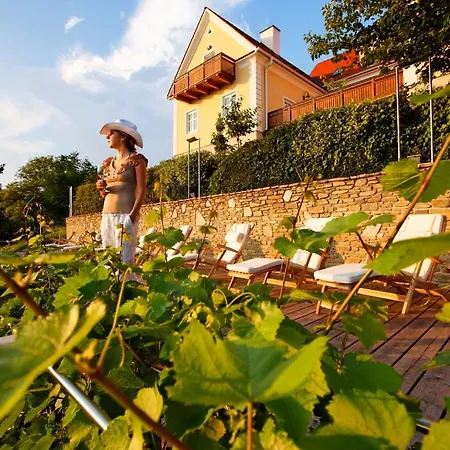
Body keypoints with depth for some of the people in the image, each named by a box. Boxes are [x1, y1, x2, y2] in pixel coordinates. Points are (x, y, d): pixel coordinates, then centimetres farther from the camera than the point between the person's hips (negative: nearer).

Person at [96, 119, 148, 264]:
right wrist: (102, 189, 0)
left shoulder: (137, 159, -2)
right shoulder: (108, 163, 17)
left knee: (125, 260, -9)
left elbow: (141, 191, -9)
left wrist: (132, 216, -18)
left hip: (125, 215, -7)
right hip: (107, 216, 7)